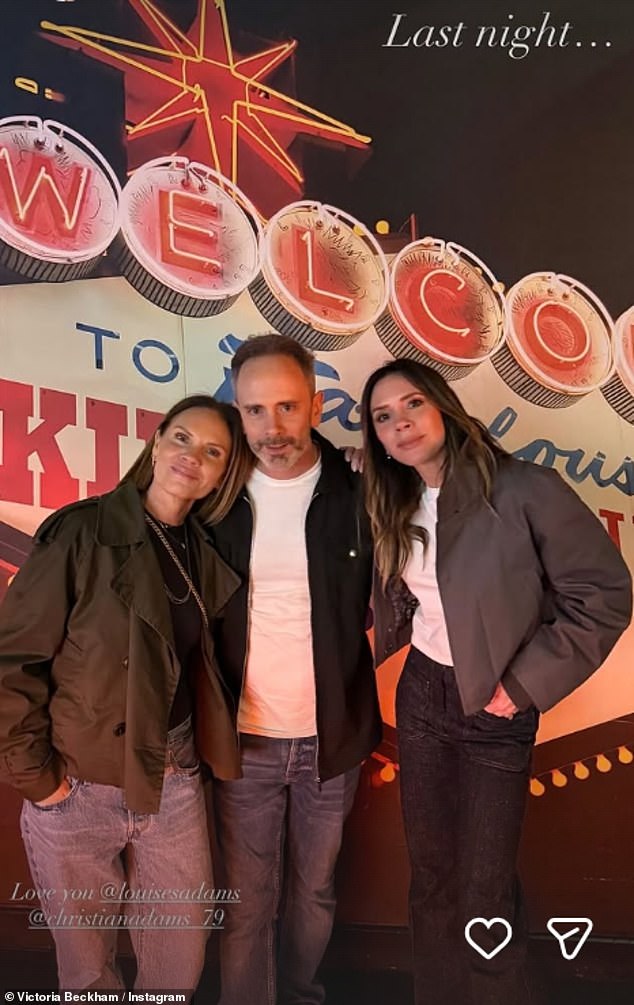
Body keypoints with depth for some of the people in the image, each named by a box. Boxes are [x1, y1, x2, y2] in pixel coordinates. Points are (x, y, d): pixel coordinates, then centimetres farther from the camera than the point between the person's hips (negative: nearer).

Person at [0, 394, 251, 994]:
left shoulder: (204, 554, 2)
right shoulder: (83, 531, -13)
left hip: (174, 784, 4)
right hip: (76, 788, -3)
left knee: (180, 961, 17)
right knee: (86, 963, 18)